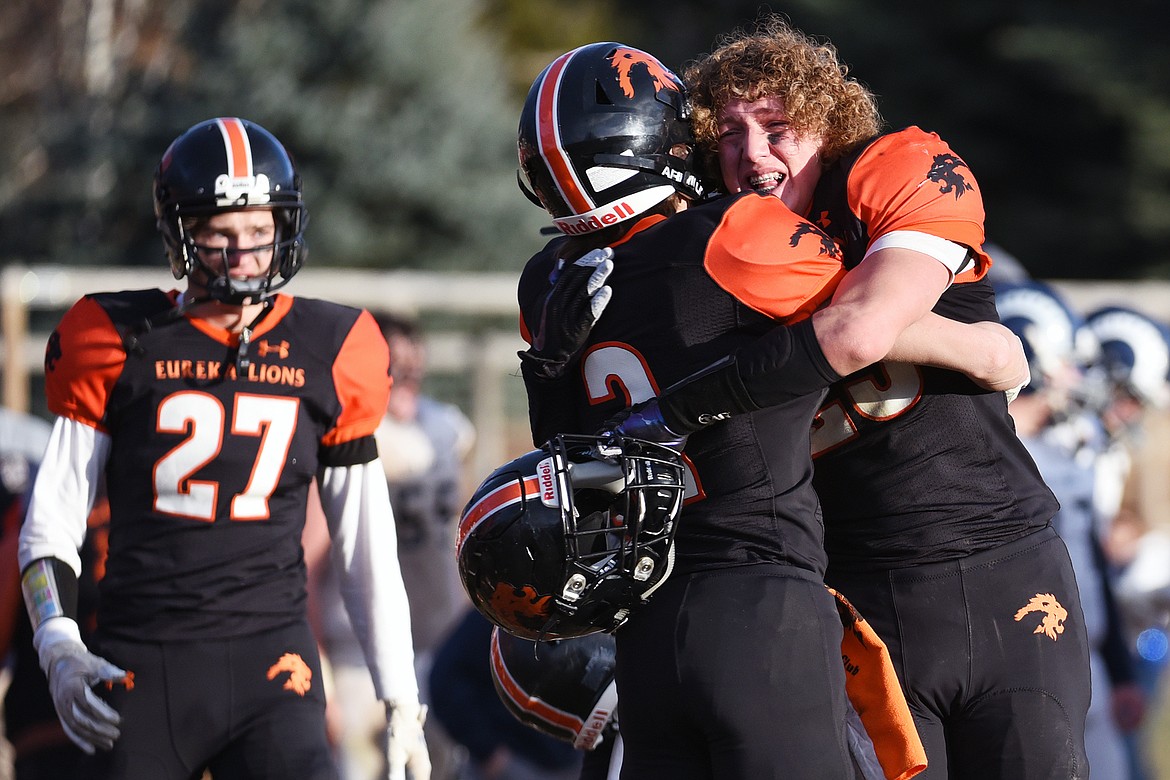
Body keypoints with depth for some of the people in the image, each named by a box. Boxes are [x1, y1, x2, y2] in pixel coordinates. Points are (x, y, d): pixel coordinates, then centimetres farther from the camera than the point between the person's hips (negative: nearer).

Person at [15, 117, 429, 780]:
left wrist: (401, 701, 10)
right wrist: (60, 648, -11)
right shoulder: (122, 344, 2)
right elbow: (51, 522, 5)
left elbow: (367, 547, 12)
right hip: (141, 669, 0)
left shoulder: (330, 353, 7)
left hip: (270, 662, 0)